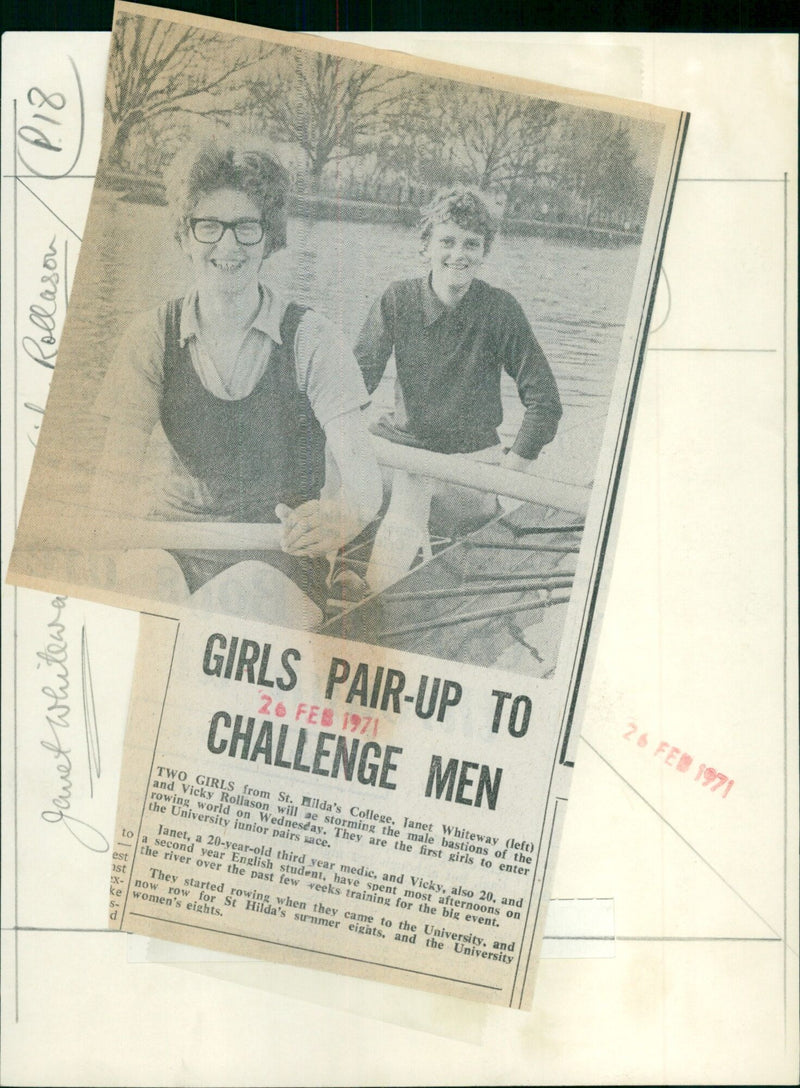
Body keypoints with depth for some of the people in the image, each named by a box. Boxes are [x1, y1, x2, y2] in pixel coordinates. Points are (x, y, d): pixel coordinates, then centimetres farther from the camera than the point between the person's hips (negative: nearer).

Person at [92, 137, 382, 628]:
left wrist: (340, 517, -36)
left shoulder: (312, 340, 0)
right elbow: (116, 478, 1)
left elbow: (363, 480, -10)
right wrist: (131, 506, -25)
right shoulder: (154, 337, 7)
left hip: (279, 556, -2)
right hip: (173, 546, 2)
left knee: (244, 594, -35)